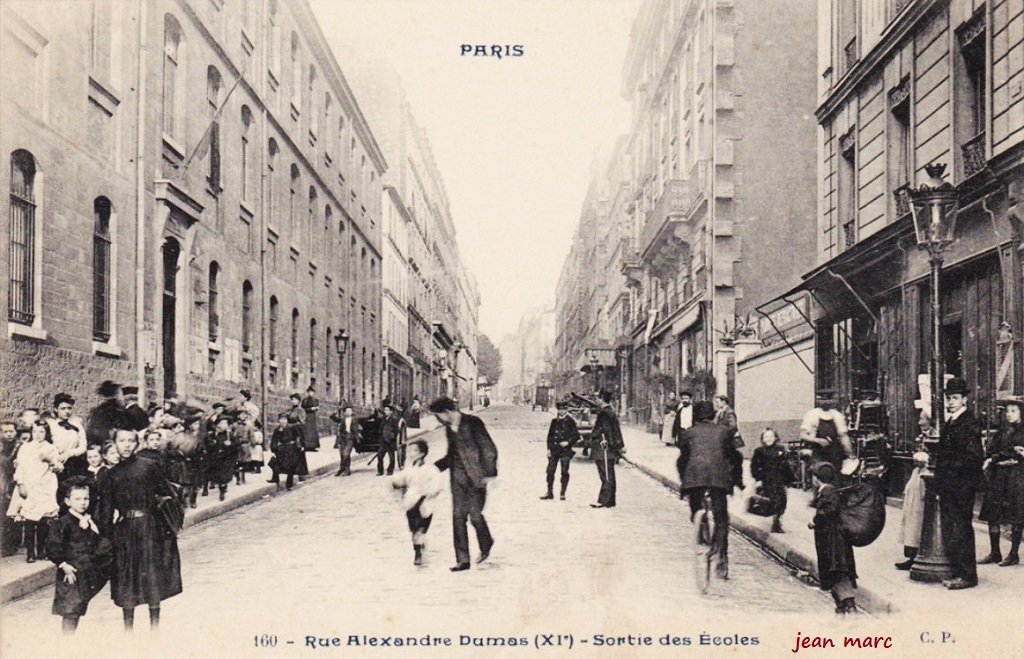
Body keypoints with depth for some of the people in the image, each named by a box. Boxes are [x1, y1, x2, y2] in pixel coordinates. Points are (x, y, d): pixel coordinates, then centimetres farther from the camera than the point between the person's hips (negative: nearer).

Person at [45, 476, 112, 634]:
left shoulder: (90, 522, 9)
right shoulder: (63, 524, -12)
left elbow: (100, 545, 18)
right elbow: (52, 548, -16)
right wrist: (63, 564, -19)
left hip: (89, 572, 6)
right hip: (71, 573, -6)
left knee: (78, 610, 12)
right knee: (70, 611, -3)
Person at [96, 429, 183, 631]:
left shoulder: (149, 467, 1)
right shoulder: (110, 475, 7)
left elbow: (168, 496, 3)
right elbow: (105, 512, 10)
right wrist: (106, 537, 4)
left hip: (150, 528, -2)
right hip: (124, 532, 2)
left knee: (152, 579, 0)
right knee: (126, 585, 5)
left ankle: (154, 628, 9)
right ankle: (128, 629, 15)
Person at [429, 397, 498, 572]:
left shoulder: (473, 423, -10)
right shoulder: (449, 429, 12)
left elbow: (489, 449, -10)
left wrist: (489, 472, -16)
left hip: (475, 477, -6)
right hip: (458, 478, 6)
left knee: (475, 515, -7)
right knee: (458, 517, 0)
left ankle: (486, 545, 23)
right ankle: (462, 560, 6)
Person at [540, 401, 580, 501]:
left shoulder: (570, 422, 1)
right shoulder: (554, 421, 12)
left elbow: (576, 435, 0)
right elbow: (549, 435, 14)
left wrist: (568, 442, -14)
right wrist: (549, 448, 7)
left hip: (565, 451, -3)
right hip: (554, 450, 3)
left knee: (564, 472, -2)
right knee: (550, 471, 1)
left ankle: (562, 493, 7)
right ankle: (549, 492, 10)